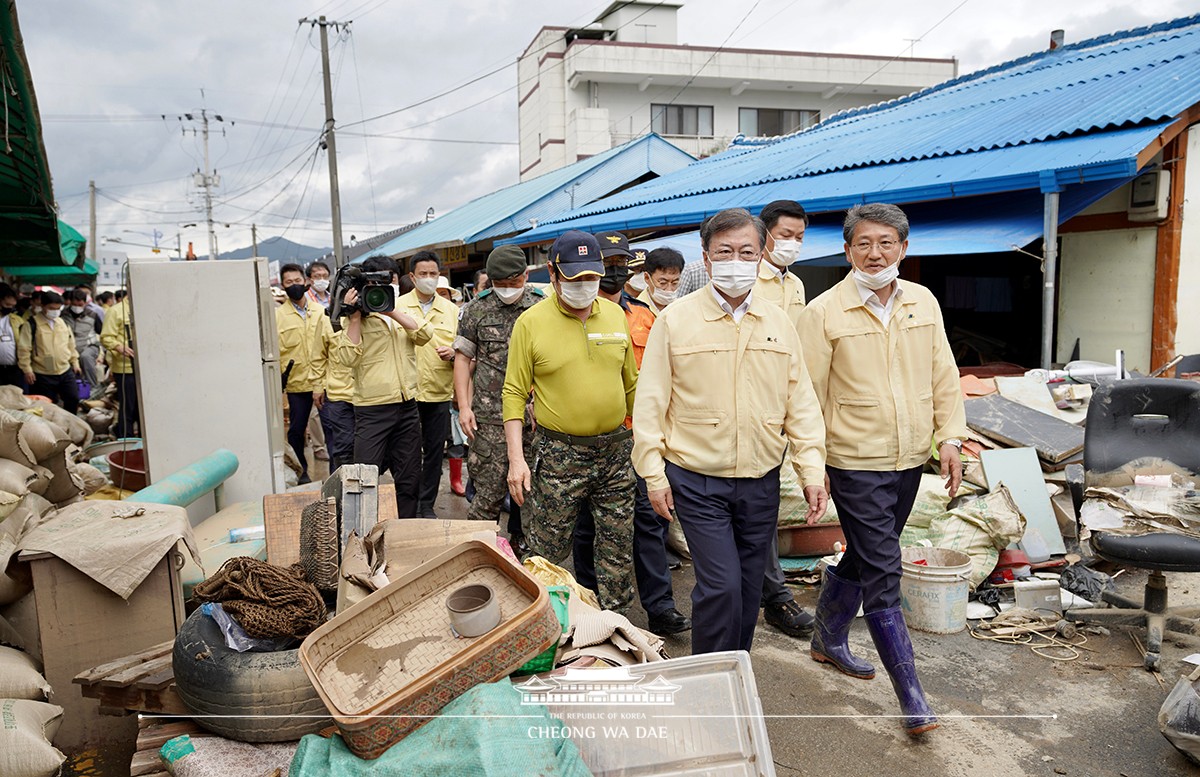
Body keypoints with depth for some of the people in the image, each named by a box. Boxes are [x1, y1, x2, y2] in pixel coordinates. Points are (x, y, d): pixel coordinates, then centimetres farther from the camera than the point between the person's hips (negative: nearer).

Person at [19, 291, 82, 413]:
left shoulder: (64, 323, 9)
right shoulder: (32, 324, -8)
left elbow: (71, 345, 19)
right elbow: (23, 349, -9)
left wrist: (75, 363, 18)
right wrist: (27, 370, -12)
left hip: (65, 372, 5)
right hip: (43, 375, -5)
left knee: (73, 399, 6)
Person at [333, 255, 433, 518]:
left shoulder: (403, 314, 13)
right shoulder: (354, 320, -1)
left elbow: (425, 335, -6)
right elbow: (347, 358, -14)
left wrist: (391, 311, -12)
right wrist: (355, 316, -15)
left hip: (407, 407, 5)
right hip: (372, 410, -5)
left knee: (409, 481, 12)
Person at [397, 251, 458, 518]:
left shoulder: (451, 310, 8)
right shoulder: (397, 306, 2)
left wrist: (452, 353, -10)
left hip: (439, 393, 2)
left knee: (435, 451, 9)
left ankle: (427, 504, 22)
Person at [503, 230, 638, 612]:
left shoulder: (615, 315, 6)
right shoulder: (531, 322, -6)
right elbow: (515, 393, -5)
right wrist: (516, 458, -11)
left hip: (615, 449, 4)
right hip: (558, 454, -4)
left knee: (619, 548, 12)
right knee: (547, 552, 5)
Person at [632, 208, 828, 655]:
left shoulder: (779, 324, 7)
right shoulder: (675, 320, -4)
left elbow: (800, 403, 8)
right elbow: (651, 401, -3)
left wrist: (813, 470, 1)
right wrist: (653, 473, -7)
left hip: (761, 483, 4)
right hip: (697, 480, -4)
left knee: (748, 589, 13)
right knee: (720, 587, -8)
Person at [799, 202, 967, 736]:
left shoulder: (923, 302, 6)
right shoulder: (824, 311, -10)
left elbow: (943, 376, 11)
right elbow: (809, 393, -9)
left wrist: (950, 438, 3)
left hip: (909, 460, 6)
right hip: (855, 464, -6)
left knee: (864, 559, 20)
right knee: (883, 576, -3)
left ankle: (828, 641, 41)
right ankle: (911, 697, 5)